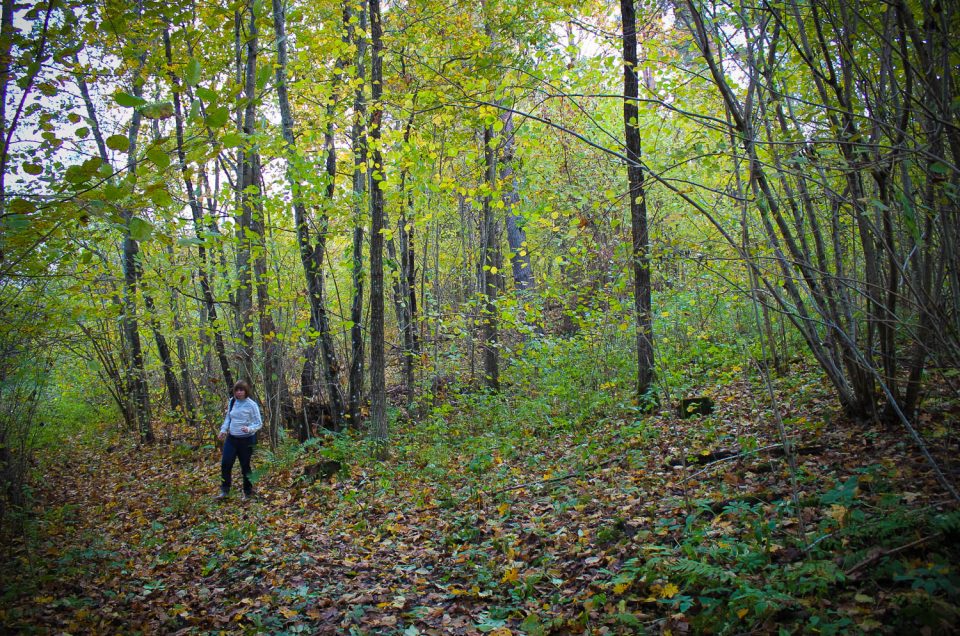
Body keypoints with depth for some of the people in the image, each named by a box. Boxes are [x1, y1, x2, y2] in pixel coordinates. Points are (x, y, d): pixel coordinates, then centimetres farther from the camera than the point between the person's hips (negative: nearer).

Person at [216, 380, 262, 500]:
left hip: (246, 440, -5)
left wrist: (249, 429, -30)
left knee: (245, 466, 6)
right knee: (225, 463, -2)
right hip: (231, 438, 5)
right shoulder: (232, 402, 3)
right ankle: (224, 491, 12)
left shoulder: (251, 405, -13)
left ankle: (248, 492, 22)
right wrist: (223, 430, 4)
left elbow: (259, 424, -12)